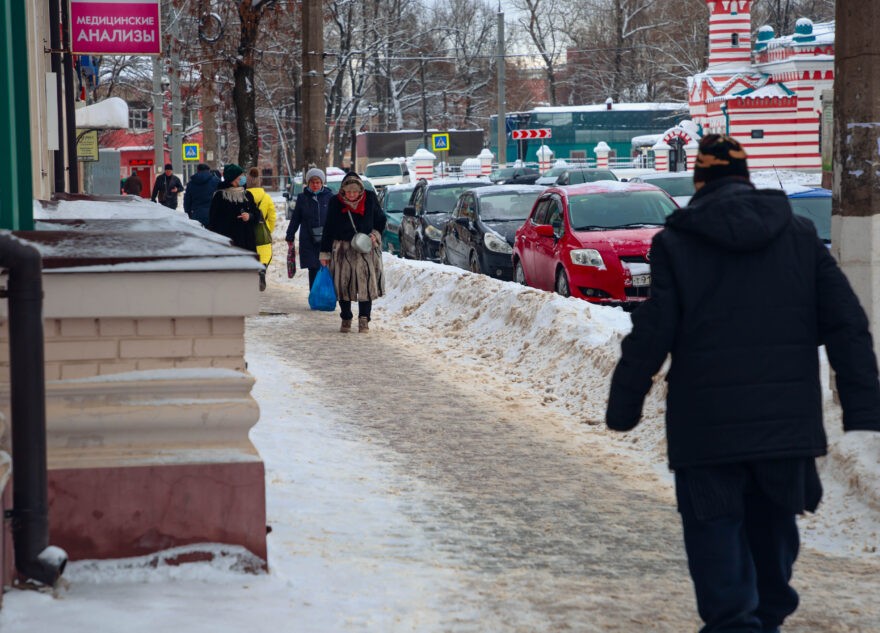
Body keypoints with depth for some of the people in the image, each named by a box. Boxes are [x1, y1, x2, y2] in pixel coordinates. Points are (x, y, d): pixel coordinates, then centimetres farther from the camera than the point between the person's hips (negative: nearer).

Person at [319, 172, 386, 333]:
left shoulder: (370, 199, -3)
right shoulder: (335, 202, -3)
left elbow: (380, 220, 12)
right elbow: (328, 229, 3)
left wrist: (375, 234, -6)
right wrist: (325, 253, 2)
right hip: (342, 250, 0)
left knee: (366, 284, -6)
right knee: (343, 285, 3)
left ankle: (364, 319, 3)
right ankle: (346, 319, 17)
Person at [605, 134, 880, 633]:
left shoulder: (675, 243, -5)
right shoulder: (800, 235, 5)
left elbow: (650, 336, -7)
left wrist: (623, 406, 4)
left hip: (706, 425, -3)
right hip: (788, 422, 4)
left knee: (716, 527, 4)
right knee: (773, 521, 21)